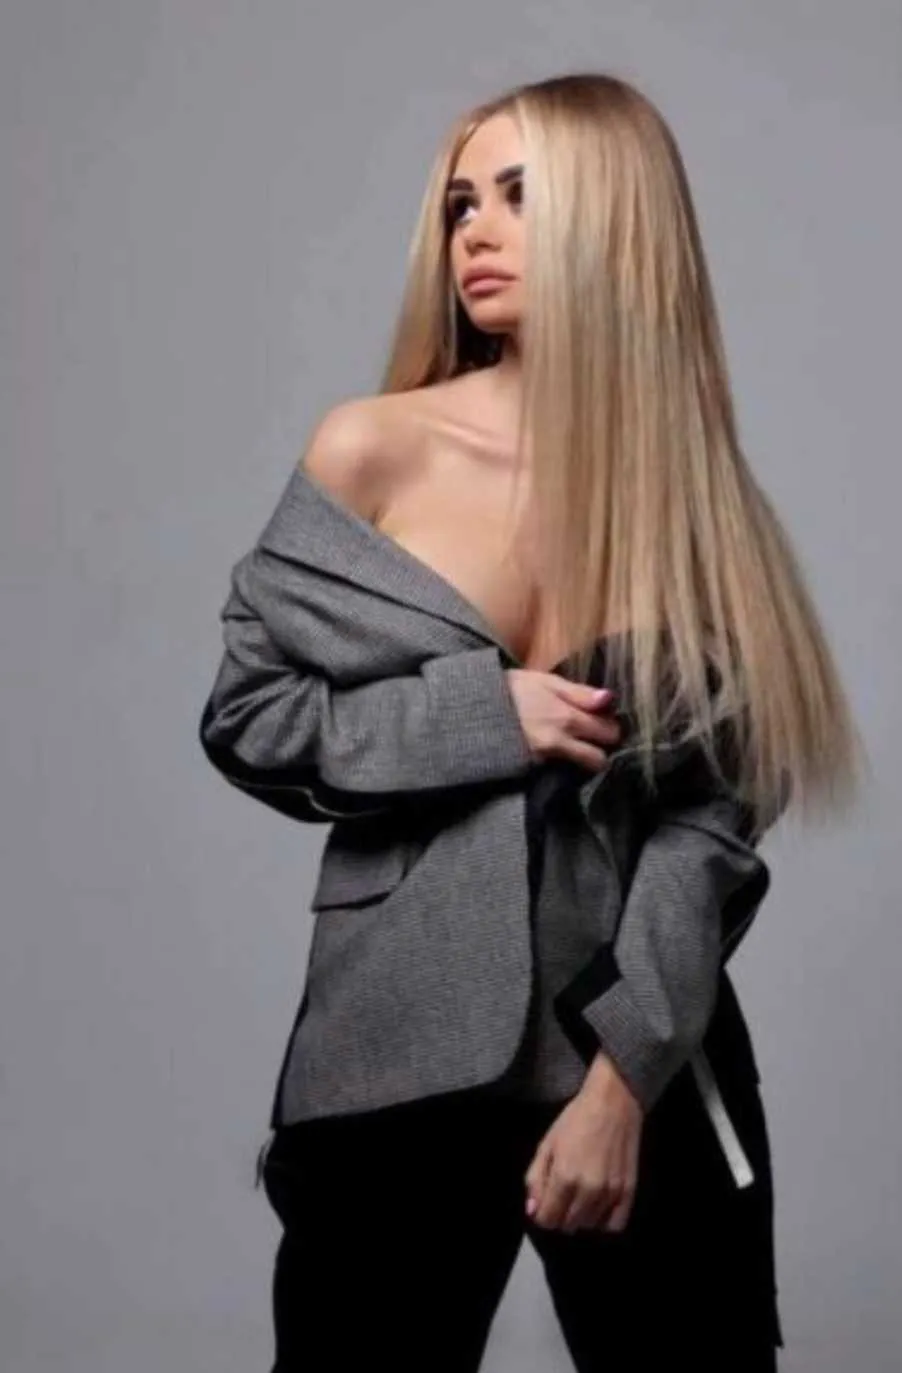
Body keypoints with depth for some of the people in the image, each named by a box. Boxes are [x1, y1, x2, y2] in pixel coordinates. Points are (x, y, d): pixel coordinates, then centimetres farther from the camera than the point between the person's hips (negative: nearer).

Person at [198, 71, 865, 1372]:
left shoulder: (695, 496, 0)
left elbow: (711, 814, -6)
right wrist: (481, 715, -14)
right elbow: (247, 713, -1)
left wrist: (622, 1078, -16)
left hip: (653, 1057, 1)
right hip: (399, 1053, -1)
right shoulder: (374, 451, -4)